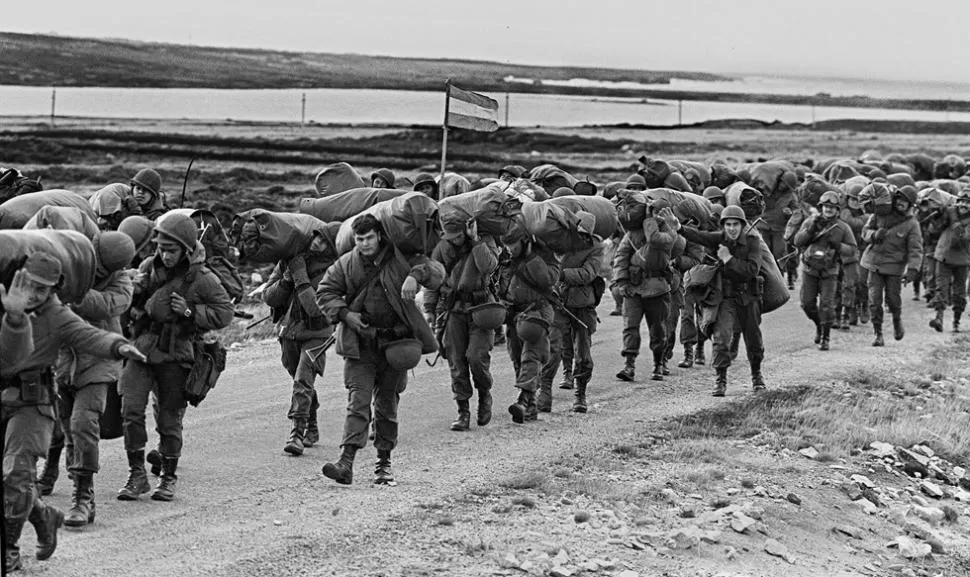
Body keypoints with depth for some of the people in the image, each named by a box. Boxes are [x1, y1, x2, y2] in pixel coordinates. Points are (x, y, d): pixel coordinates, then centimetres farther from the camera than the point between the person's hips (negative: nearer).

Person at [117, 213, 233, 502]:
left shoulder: (202, 279, -9)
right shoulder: (149, 267, 1)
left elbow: (224, 313, -6)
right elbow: (128, 302, 16)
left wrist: (190, 312, -19)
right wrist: (135, 292, -8)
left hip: (174, 356, -2)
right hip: (141, 348, 3)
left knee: (169, 419, 6)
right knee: (131, 409, -9)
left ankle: (168, 477, 23)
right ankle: (137, 475, 3)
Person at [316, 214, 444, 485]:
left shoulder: (400, 258, 0)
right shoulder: (346, 264, 3)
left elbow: (437, 272, -4)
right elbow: (325, 292, 10)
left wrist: (416, 275, -25)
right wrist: (344, 313, -7)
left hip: (394, 341, 0)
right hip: (360, 343, 0)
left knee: (388, 403, 8)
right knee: (358, 400, -11)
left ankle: (384, 462, 18)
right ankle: (346, 462, -20)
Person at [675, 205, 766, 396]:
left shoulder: (752, 241, -11)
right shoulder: (720, 239, -7)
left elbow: (752, 269, -21)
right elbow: (699, 236, -25)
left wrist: (728, 259, -23)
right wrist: (679, 227, -44)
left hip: (748, 297, 0)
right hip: (725, 296, 0)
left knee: (753, 338, 13)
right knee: (721, 336, -15)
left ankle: (756, 375, 36)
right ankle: (721, 379, -10)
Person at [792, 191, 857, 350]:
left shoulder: (842, 228, -6)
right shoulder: (810, 222, -2)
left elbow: (851, 251, -5)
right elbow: (798, 242, -7)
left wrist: (837, 245, -22)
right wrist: (811, 229, -21)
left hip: (829, 272, -2)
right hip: (809, 270, 2)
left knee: (826, 305, -9)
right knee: (807, 303, 4)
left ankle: (825, 338, 1)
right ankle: (819, 325, 32)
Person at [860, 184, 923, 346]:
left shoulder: (912, 224, -8)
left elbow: (915, 249, -13)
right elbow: (865, 231, 6)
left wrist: (912, 269, -26)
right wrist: (874, 235, -18)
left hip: (894, 265, -2)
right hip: (874, 262, 2)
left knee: (893, 299, 1)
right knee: (874, 300, -4)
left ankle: (897, 321, 34)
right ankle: (878, 335, 3)